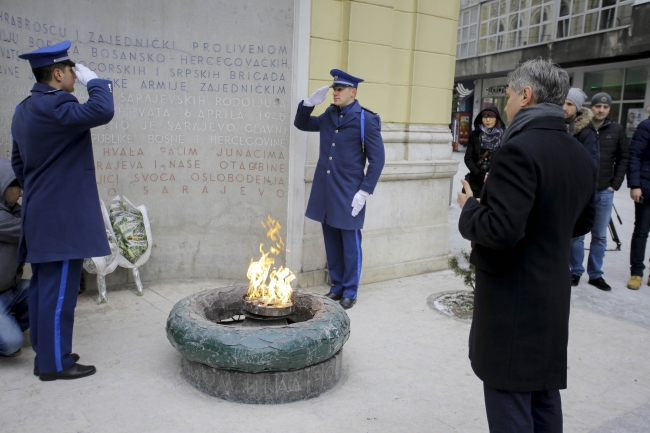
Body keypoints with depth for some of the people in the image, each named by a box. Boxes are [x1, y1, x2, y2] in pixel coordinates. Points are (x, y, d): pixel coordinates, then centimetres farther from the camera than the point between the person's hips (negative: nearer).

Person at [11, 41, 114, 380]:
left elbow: (18, 162, 21)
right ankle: (55, 363, 7)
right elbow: (102, 111, -31)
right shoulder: (54, 106, -17)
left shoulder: (25, 110, 16)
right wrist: (93, 80, -13)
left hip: (41, 214, 10)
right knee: (59, 291, -3)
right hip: (62, 216, -10)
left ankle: (45, 353, 26)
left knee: (44, 286, 15)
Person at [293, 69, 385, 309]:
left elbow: (377, 159, -9)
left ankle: (350, 292, 17)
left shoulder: (367, 119, -8)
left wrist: (364, 191, -14)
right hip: (325, 191, 6)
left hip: (349, 193, -6)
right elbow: (301, 124, 22)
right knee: (331, 243, 13)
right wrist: (309, 103, 3)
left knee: (350, 244, 4)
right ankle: (337, 286, 27)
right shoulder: (328, 116, 10)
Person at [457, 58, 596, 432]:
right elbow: (582, 223, 16)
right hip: (553, 292, 9)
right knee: (545, 398, 21)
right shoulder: (581, 155, 7)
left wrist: (470, 207, -9)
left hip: (513, 297, -8)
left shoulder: (520, 150, -21)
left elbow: (501, 230, -27)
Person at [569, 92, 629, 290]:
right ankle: (576, 271, 17)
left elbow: (623, 158, 7)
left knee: (600, 236, 9)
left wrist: (615, 184, 0)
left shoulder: (617, 130, 3)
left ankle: (595, 274, 20)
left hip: (605, 192, 3)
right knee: (577, 234, 4)